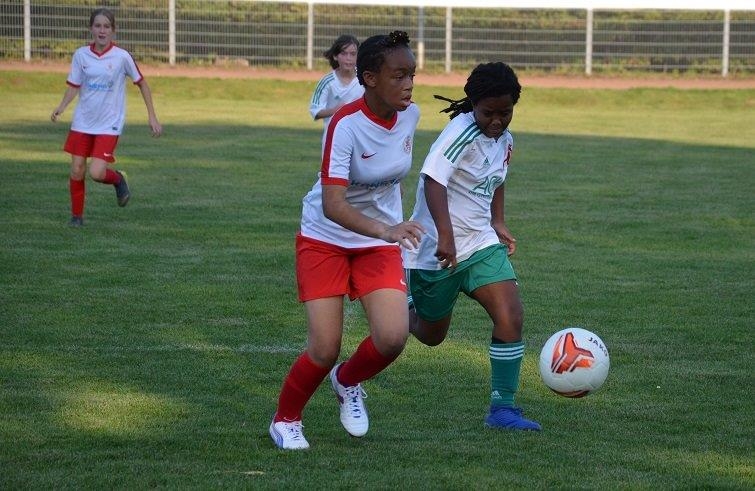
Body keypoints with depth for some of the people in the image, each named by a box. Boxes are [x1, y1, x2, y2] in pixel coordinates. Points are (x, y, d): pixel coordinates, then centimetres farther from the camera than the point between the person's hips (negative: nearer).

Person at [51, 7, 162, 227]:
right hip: (82, 122, 3)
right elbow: (74, 86, 7)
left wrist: (152, 116, 0)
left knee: (97, 173, -15)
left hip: (109, 125, -3)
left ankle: (118, 179, 20)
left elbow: (141, 83, 1)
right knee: (77, 171, 2)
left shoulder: (122, 57, -10)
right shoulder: (81, 55, -2)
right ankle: (76, 216, 22)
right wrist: (61, 107, -12)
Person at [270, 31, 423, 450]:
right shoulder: (346, 124, -26)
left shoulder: (410, 115, -7)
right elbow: (332, 205, -35)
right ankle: (286, 420, 20)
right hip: (325, 240, -4)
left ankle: (348, 381, 19)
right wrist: (384, 230, -49)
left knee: (393, 337, -16)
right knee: (325, 350, -10)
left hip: (380, 244, 4)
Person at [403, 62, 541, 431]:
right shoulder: (462, 131, -21)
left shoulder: (504, 141, 4)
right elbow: (433, 180, -34)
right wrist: (445, 236, -43)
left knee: (511, 317, -14)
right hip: (436, 249, -6)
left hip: (482, 245, 6)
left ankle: (502, 408, -7)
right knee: (431, 335, 10)